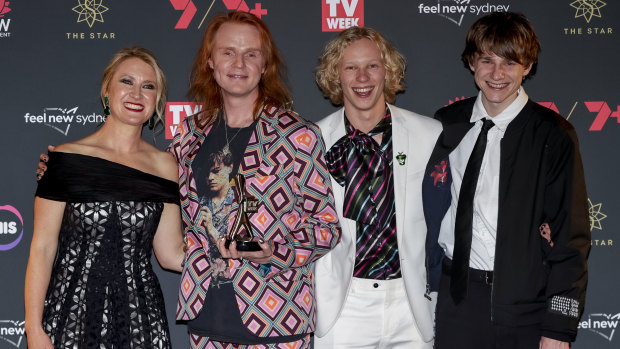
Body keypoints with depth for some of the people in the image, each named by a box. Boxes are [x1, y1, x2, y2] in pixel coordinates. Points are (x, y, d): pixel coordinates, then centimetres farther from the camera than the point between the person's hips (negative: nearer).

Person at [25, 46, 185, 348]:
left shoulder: (164, 166, 4)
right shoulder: (67, 159, -4)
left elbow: (171, 254, 4)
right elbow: (42, 248, -4)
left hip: (140, 320, 2)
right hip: (71, 317, -2)